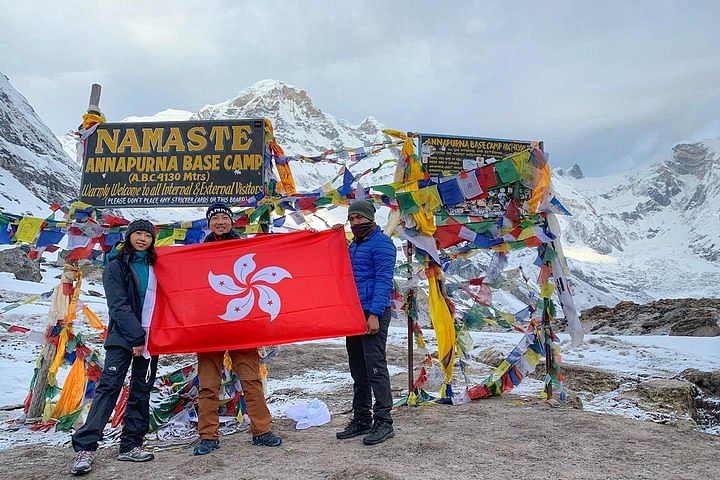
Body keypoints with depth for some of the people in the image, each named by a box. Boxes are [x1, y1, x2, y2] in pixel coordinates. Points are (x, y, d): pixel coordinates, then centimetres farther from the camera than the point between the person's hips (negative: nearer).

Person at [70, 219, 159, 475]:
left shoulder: (154, 266, 12)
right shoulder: (115, 266, 1)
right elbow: (119, 306, -8)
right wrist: (137, 337, -14)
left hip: (149, 337, 4)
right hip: (122, 336, -4)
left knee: (142, 390, 5)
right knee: (109, 385, -11)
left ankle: (131, 445, 12)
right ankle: (85, 447, -7)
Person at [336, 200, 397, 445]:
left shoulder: (381, 243, -7)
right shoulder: (353, 246, 20)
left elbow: (383, 281, -15)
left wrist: (374, 314, -21)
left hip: (374, 314, -9)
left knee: (375, 367, -7)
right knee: (358, 370, 13)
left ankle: (383, 421, 1)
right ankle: (361, 419, 22)